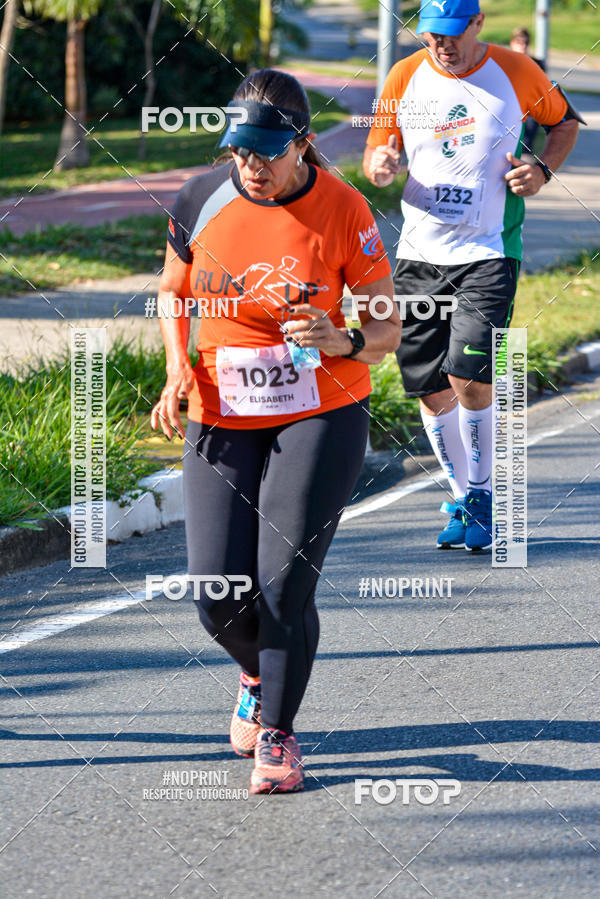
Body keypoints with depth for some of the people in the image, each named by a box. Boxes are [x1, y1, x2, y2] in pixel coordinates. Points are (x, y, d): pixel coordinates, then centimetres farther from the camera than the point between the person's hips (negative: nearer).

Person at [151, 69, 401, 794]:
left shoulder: (342, 211, -10)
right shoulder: (202, 201, -4)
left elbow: (387, 330, -3)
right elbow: (172, 291, 13)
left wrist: (342, 341, -25)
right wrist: (178, 368, -3)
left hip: (321, 415, -2)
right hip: (222, 419, 2)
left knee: (284, 582, -12)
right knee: (218, 596, -5)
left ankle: (277, 733, 10)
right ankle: (256, 675, 31)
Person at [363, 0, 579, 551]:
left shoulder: (516, 73, -2)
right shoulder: (405, 78, 3)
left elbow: (564, 122, 15)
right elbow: (375, 162, 9)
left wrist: (542, 171, -4)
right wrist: (381, 166, -15)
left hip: (489, 252, -3)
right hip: (420, 253, 3)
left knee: (469, 377, -16)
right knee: (431, 390, 4)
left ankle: (481, 495, 4)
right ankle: (462, 498, 23)